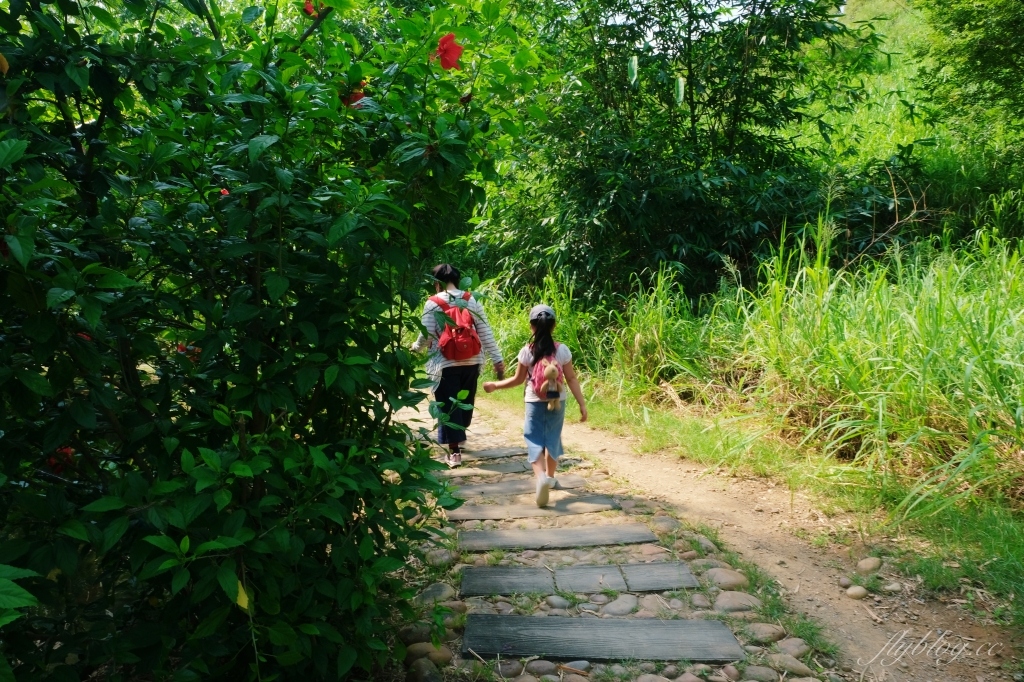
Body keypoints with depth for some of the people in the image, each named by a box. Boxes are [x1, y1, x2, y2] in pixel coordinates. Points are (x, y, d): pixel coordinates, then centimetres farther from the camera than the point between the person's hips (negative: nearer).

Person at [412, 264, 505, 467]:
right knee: (465, 402, 20)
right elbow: (485, 332, 1)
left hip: (445, 364, -4)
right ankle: (458, 437, 39)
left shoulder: (433, 303, -6)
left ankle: (454, 451, -1)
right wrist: (497, 359, 3)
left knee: (448, 406, 2)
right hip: (471, 362, 4)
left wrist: (416, 348, 14)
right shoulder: (472, 300, 4)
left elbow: (427, 335, -7)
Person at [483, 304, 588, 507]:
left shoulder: (527, 351, -9)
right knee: (553, 438, 19)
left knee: (534, 440, -1)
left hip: (534, 402, -2)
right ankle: (550, 476, 31)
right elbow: (572, 379, -6)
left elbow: (518, 379, -2)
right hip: (557, 402, 2)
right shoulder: (562, 350, -7)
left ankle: (541, 476, -25)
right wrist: (582, 404, -1)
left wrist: (495, 385, 12)